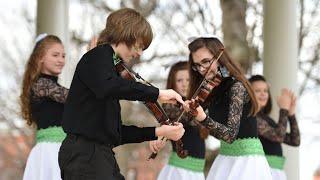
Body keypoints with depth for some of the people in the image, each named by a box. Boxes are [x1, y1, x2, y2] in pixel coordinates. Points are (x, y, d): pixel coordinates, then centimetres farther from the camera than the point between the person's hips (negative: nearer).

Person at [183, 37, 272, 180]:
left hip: (247, 159, -7)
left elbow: (230, 134, -25)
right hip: (224, 159, 7)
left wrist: (204, 119, -39)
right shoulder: (211, 89, 7)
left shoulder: (236, 87, -15)